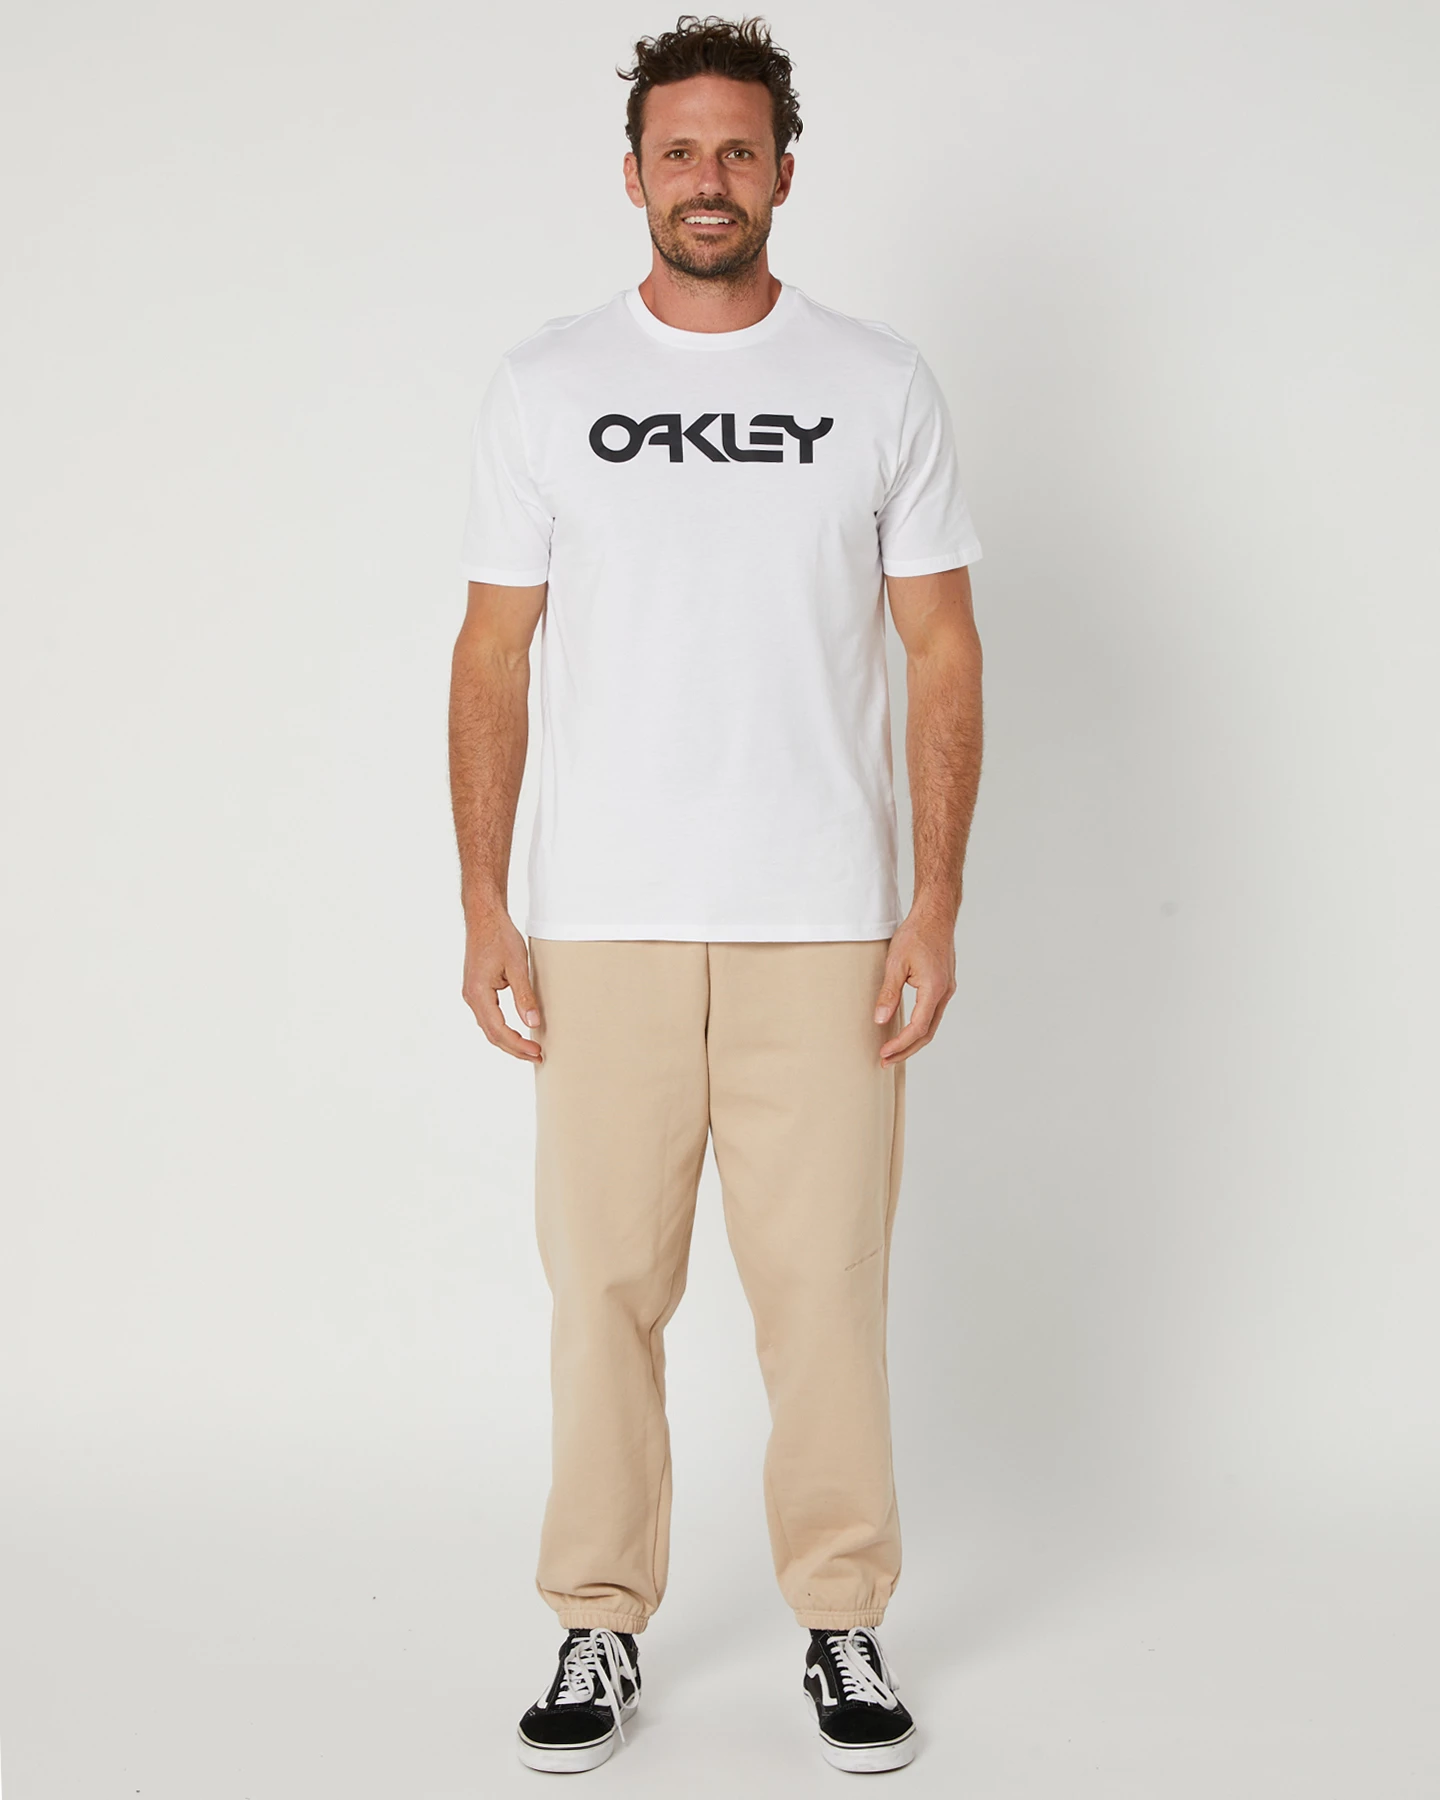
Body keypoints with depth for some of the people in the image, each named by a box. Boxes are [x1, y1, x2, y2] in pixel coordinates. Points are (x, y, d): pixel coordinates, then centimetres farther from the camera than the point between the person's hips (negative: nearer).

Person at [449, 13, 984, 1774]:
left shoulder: (880, 385, 4)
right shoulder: (545, 386, 5)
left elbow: (944, 654, 3)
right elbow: (494, 659, 5)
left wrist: (936, 907, -5)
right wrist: (485, 910, -3)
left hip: (821, 927, 0)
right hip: (605, 926, 1)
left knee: (824, 1283, 4)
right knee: (604, 1281, 5)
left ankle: (844, 1626, 20)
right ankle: (601, 1626, 20)